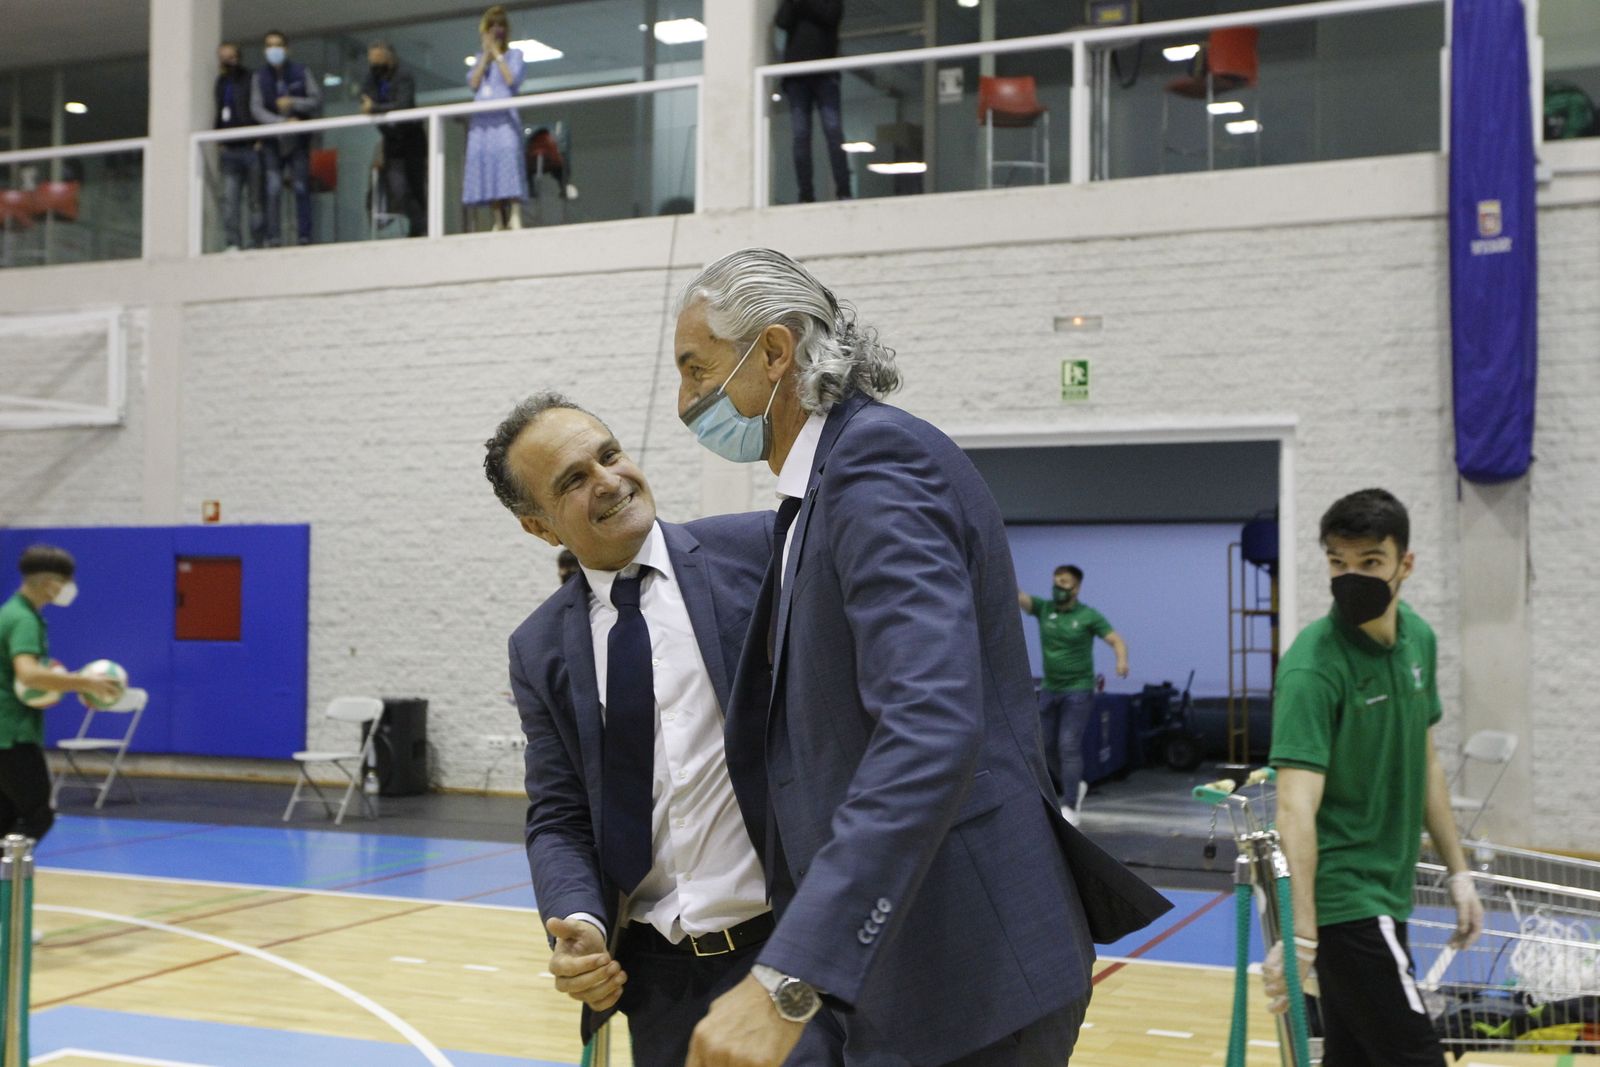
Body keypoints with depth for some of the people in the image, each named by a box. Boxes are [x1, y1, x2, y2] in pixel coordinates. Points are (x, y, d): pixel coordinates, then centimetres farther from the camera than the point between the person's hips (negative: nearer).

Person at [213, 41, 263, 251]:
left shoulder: (251, 79, -2)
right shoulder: (220, 83, 19)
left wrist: (260, 141, -13)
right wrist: (219, 142, 15)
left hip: (251, 148, -6)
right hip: (229, 149, 6)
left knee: (256, 199, -3)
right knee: (229, 198, -2)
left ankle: (258, 243, 1)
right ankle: (233, 243, -3)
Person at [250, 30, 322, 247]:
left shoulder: (301, 72, 4)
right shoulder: (260, 77, 4)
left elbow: (317, 100, 0)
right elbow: (256, 108, -4)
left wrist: (293, 102, -15)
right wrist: (282, 121, -17)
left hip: (298, 139, 0)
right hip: (272, 141, 0)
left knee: (302, 187, -2)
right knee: (273, 189, -6)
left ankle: (305, 236, 1)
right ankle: (274, 237, -5)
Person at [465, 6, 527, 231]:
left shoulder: (513, 55, 11)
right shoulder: (480, 58, 21)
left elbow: (512, 80, -5)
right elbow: (473, 83, 6)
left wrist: (497, 54, -1)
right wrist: (486, 56, 2)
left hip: (505, 116, -4)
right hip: (482, 119, 4)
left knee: (508, 157, -18)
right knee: (484, 162, -6)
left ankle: (515, 217, -24)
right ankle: (498, 221, -8)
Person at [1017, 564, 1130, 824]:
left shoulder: (1088, 616, -8)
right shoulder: (1043, 608, 1)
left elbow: (1116, 640, -12)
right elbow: (1020, 597, -14)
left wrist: (1122, 660, -33)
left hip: (1078, 690, -5)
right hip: (1050, 689, 5)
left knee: (1069, 746, -11)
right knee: (1048, 745, 12)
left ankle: (1070, 807, -6)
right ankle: (1075, 786, 35)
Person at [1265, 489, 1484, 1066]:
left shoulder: (1418, 639, 4)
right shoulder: (1313, 666, -20)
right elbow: (1297, 807, -28)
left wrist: (1458, 872, 16)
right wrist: (1299, 935, -34)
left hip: (1386, 891, 7)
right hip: (1343, 899, -7)